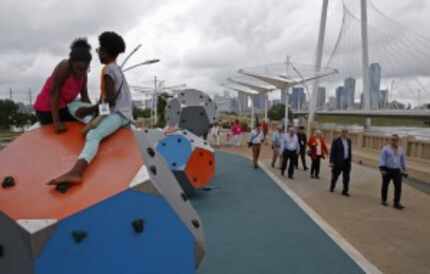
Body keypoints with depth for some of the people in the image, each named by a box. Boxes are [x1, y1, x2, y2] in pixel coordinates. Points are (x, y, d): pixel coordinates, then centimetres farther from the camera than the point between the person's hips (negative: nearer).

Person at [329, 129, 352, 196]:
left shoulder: (349, 141, 7)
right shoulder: (336, 141, -10)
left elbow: (350, 151, 14)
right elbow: (332, 152, -10)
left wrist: (350, 160, 11)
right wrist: (331, 162, -13)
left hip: (347, 161, 4)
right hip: (338, 162, -4)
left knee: (346, 177, 2)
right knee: (335, 175, 11)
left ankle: (345, 191, 10)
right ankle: (332, 187, 33)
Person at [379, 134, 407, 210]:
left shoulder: (401, 150, 9)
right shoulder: (386, 149, -6)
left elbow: (403, 160, 18)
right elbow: (382, 159, -10)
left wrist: (404, 170, 18)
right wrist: (382, 169, -18)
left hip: (397, 171, 3)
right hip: (387, 170, -3)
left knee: (398, 186, -6)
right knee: (385, 185, 9)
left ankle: (396, 203, 0)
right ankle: (383, 200, 25)